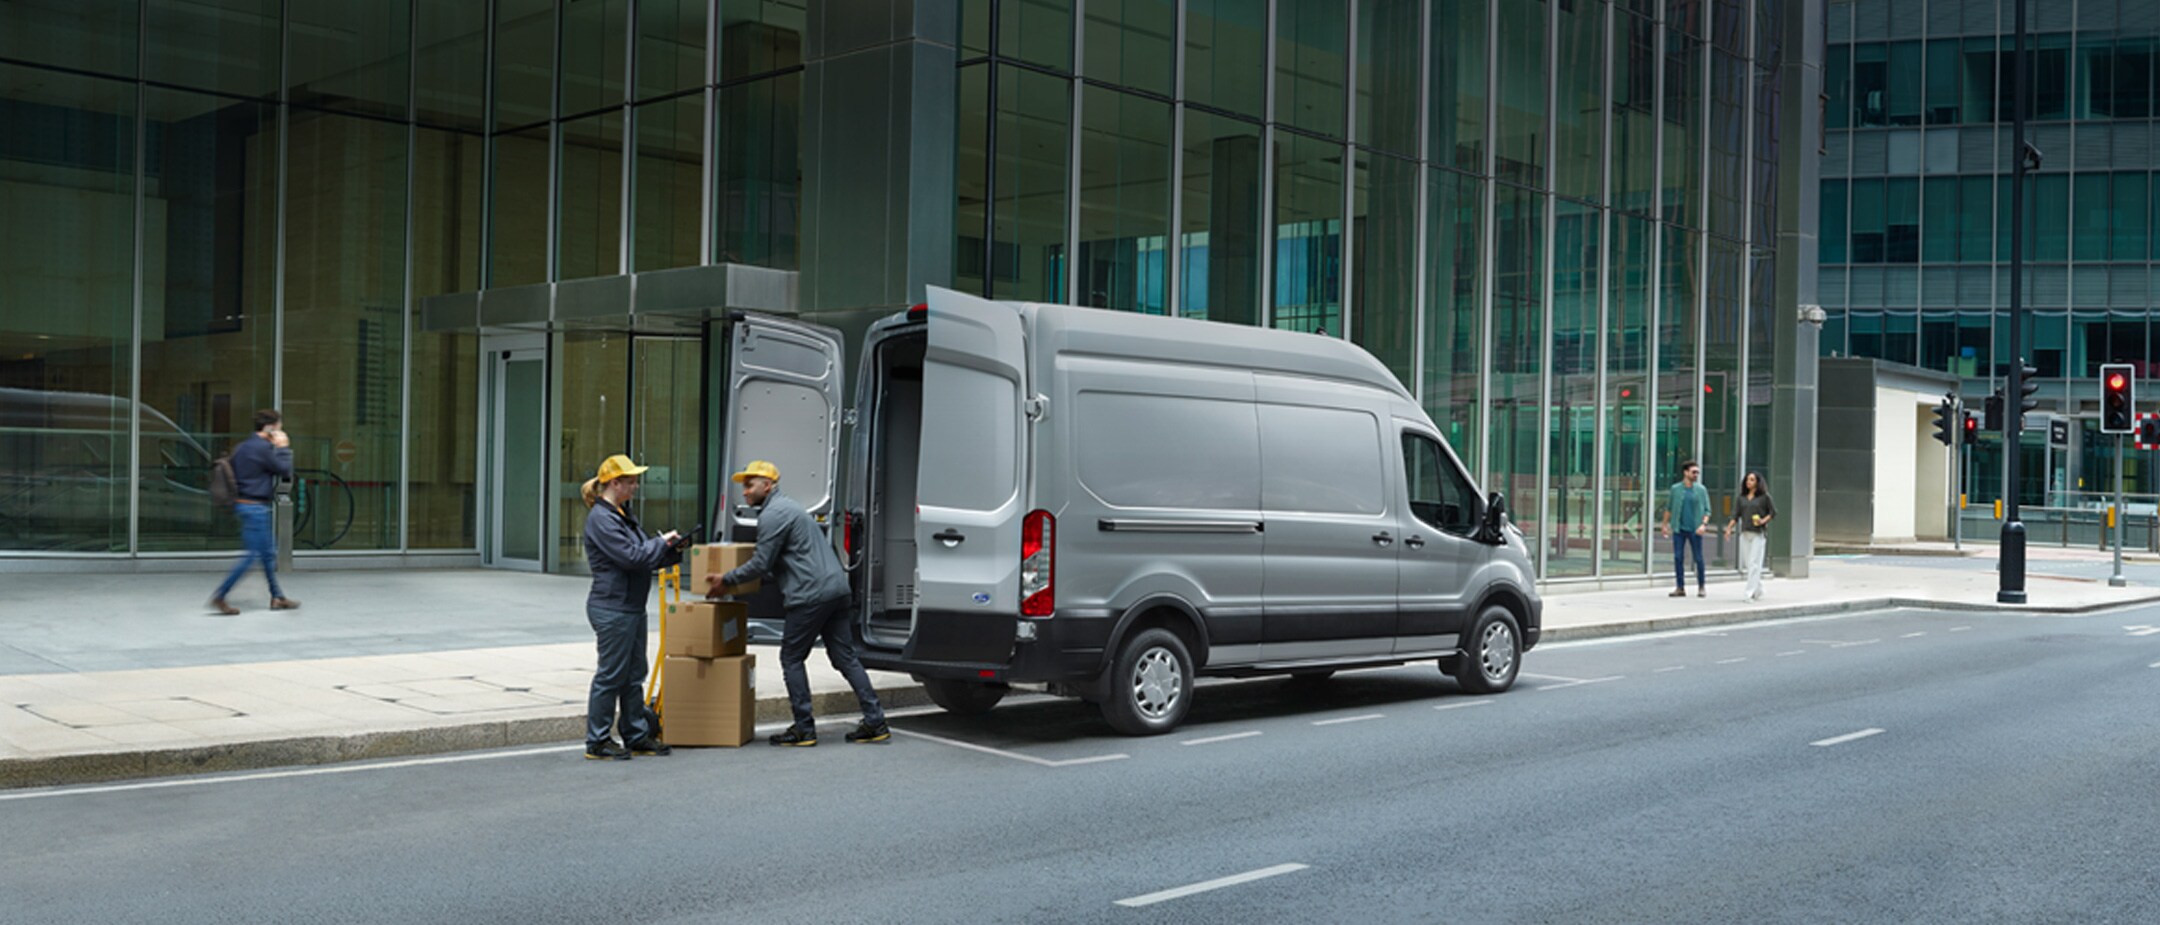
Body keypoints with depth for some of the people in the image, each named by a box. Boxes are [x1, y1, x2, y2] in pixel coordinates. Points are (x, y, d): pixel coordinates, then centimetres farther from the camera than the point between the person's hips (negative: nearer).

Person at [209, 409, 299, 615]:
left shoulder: (242, 447, 13)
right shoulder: (262, 448, -16)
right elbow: (285, 470, -12)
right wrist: (283, 447, -2)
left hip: (243, 503, 10)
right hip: (255, 507, -10)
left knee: (269, 552, 15)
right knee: (253, 554, -7)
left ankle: (277, 597, 21)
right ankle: (219, 596, -6)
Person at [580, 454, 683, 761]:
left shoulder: (621, 515, 16)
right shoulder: (601, 518, -16)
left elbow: (644, 558, 20)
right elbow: (631, 557, -22)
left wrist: (672, 551, 5)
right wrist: (662, 542, -8)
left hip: (632, 607, 10)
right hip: (612, 608, -10)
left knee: (633, 676, 14)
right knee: (611, 675, -2)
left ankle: (637, 736, 21)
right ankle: (597, 742, 7)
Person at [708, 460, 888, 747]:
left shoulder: (773, 514, -9)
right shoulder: (788, 506, 24)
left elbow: (761, 564, -11)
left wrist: (726, 581, 1)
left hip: (810, 594, -9)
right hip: (836, 589, 9)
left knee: (791, 658, 2)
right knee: (845, 657, 9)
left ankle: (804, 729, 2)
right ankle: (875, 721, 5)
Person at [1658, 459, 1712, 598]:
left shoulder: (1701, 490, 3)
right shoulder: (1675, 489, 4)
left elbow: (1707, 510, 3)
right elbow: (1668, 508, 13)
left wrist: (1703, 524, -12)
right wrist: (1664, 524, 14)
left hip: (1694, 530, -1)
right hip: (1679, 529, 1)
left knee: (1698, 558, 2)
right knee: (1678, 557, -2)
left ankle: (1702, 587, 16)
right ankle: (1680, 588, 5)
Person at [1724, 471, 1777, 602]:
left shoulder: (1764, 497, 0)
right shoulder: (1741, 498, 11)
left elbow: (1773, 512, 3)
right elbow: (1735, 515, 8)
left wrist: (1764, 521, -13)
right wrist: (1729, 528, -6)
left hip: (1758, 533, -5)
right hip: (1745, 533, 5)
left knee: (1754, 563, -9)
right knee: (1746, 564, 6)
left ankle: (1749, 592, -13)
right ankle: (1758, 591, 21)